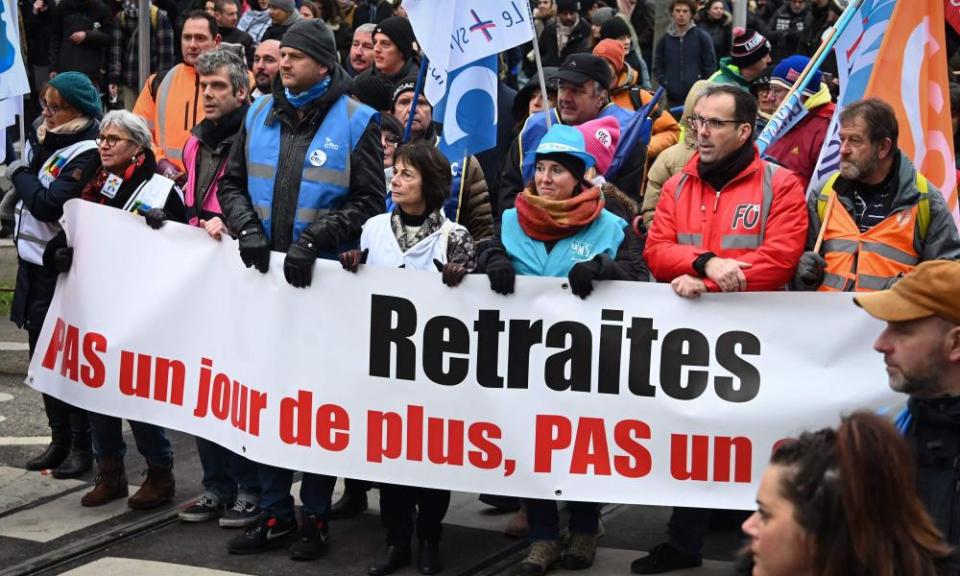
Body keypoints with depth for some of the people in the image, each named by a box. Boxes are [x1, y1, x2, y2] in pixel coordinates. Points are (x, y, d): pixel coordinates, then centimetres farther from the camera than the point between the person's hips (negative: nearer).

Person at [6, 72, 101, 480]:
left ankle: (82, 447, 6)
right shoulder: (49, 141, 10)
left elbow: (48, 205, -21)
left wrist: (21, 174, -9)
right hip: (35, 265, 9)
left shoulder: (86, 155, -16)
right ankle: (60, 442, 25)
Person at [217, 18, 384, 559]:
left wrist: (314, 240, -17)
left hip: (325, 280, -4)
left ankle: (316, 517, 13)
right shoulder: (261, 114, 9)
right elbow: (233, 183, 13)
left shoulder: (355, 121, -4)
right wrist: (247, 227, -7)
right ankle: (274, 513, 18)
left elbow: (368, 201, -8)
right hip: (264, 276, 4)